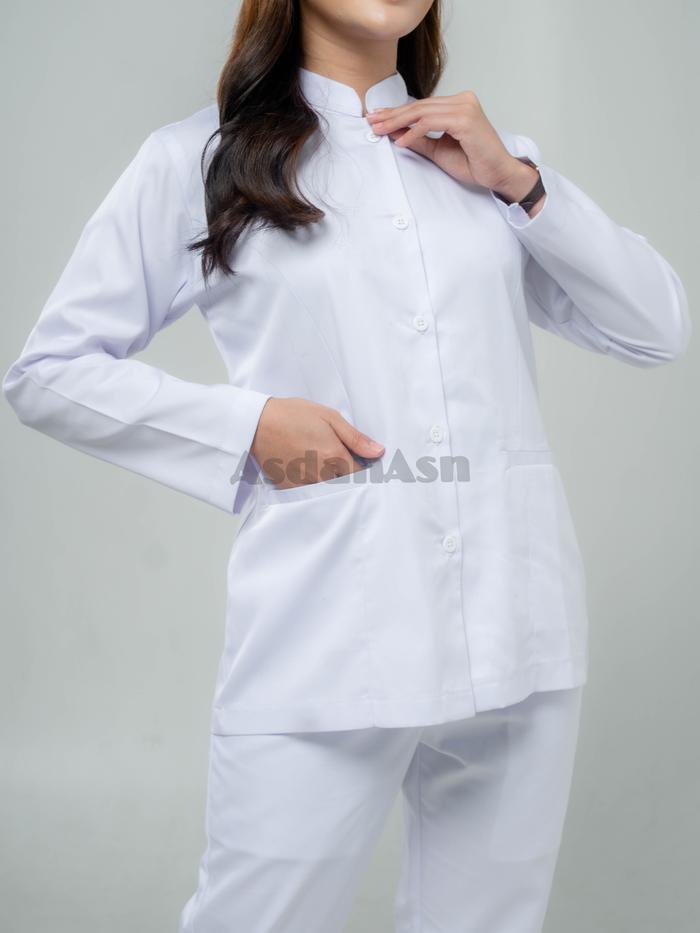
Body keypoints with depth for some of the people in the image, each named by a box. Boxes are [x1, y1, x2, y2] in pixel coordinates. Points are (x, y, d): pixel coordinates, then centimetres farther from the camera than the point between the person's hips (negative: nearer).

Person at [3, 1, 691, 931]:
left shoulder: (482, 153, 16)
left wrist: (518, 182, 1)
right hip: (326, 639, -3)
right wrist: (249, 423, -8)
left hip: (517, 625, 4)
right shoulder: (197, 159, 5)